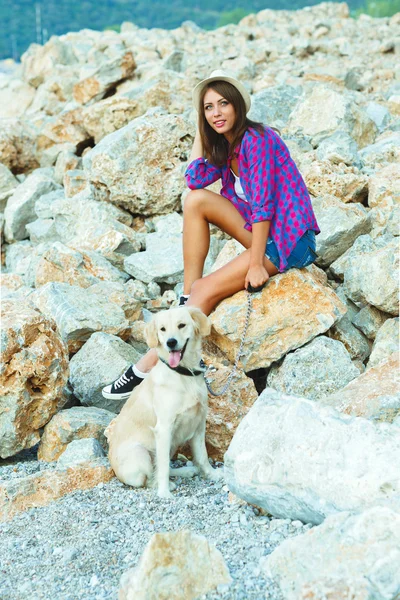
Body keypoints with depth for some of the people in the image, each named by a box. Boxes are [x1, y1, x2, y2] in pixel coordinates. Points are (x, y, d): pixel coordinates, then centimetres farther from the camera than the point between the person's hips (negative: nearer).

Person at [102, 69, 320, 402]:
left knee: (209, 290, -15)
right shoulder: (226, 145, 10)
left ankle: (150, 364, -11)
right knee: (196, 200, -6)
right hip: (263, 228, 8)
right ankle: (187, 295, -4)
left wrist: (256, 264, -22)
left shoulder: (256, 139, -17)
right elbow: (195, 179, -3)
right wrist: (202, 131, 0)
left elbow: (263, 204, -21)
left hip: (288, 239, -8)